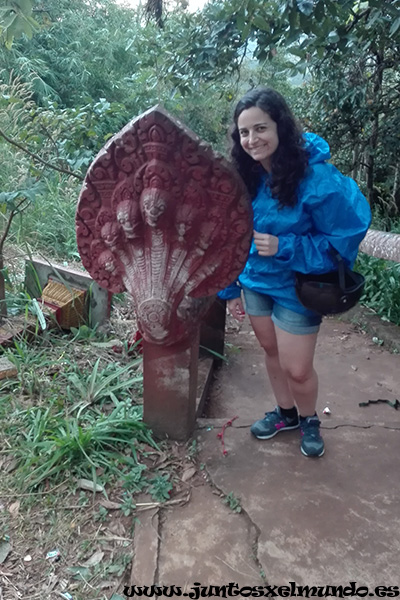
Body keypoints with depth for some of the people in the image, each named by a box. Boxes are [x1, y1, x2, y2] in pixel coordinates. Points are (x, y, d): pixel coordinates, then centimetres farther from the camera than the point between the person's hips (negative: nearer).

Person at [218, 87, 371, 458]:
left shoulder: (316, 178, -24)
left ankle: (309, 420, 36)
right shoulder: (246, 177, -7)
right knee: (271, 351, 19)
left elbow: (344, 239, -18)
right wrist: (230, 288, 7)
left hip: (297, 288, -5)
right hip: (255, 281, 5)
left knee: (297, 369, 2)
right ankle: (285, 412, 45)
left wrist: (283, 248, -26)